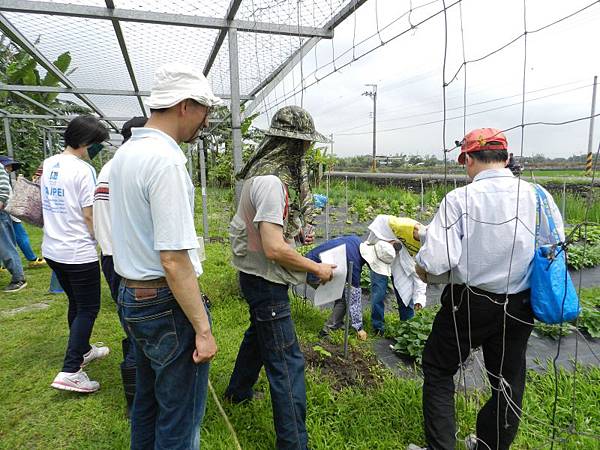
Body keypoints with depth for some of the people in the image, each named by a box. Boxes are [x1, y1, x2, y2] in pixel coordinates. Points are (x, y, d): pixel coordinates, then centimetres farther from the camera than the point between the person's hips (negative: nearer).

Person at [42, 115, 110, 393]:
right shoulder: (83, 170, -17)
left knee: (76, 303, 23)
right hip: (78, 253, -8)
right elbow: (90, 216, -17)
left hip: (52, 250, 8)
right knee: (88, 308, 4)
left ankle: (83, 350, 39)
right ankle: (70, 372, 3)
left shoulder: (48, 164, 8)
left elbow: (48, 207, 16)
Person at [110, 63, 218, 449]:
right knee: (181, 419, 8)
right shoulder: (166, 161, -22)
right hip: (168, 302, -10)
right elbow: (174, 260, -25)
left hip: (132, 296, 10)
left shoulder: (124, 152, 8)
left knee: (148, 400, 26)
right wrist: (203, 329, -18)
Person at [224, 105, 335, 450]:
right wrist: (317, 268, -18)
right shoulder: (272, 180, -25)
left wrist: (294, 231, 12)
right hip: (265, 280, -11)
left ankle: (239, 391, 53)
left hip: (257, 276, 11)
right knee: (288, 362, -3)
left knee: (259, 334, 30)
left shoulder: (263, 170, 7)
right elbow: (274, 249, -29)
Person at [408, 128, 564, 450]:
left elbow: (435, 261, -23)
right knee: (508, 380, 21)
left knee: (438, 369, 16)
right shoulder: (539, 197, -5)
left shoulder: (459, 199, -17)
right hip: (520, 308, 5)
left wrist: (421, 264, -1)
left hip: (469, 303, -4)